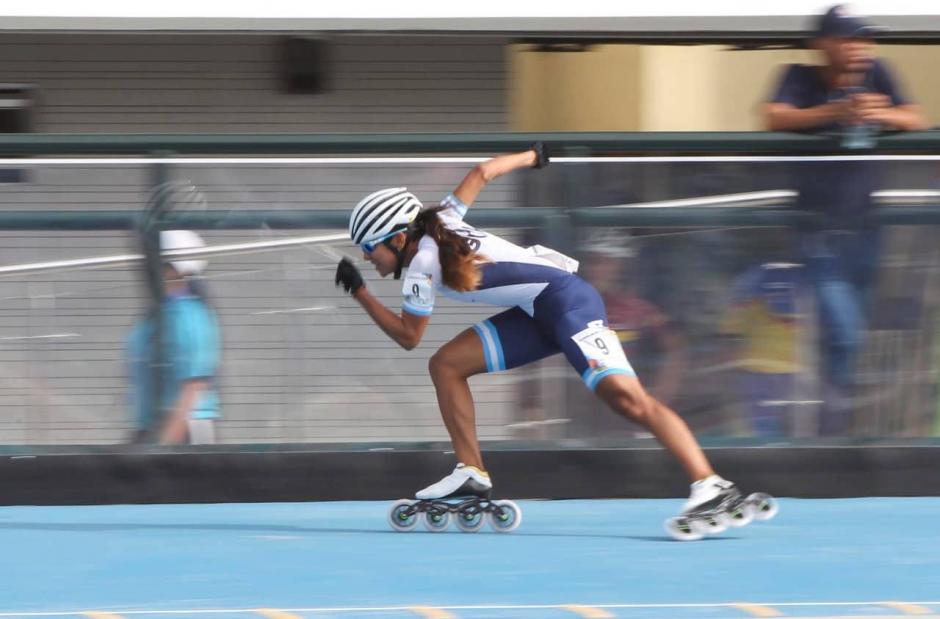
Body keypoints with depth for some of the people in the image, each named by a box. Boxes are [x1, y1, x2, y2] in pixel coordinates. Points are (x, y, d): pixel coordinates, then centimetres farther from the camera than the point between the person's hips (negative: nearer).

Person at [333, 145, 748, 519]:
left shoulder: (422, 266, -11)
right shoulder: (440, 220, 10)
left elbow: (408, 337, 1)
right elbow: (482, 173, 22)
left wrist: (359, 293, 5)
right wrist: (530, 157, 37)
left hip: (566, 301, -10)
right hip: (540, 313, 10)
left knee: (627, 398, -26)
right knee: (445, 364, 7)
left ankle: (708, 483, -37)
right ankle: (472, 473, 8)